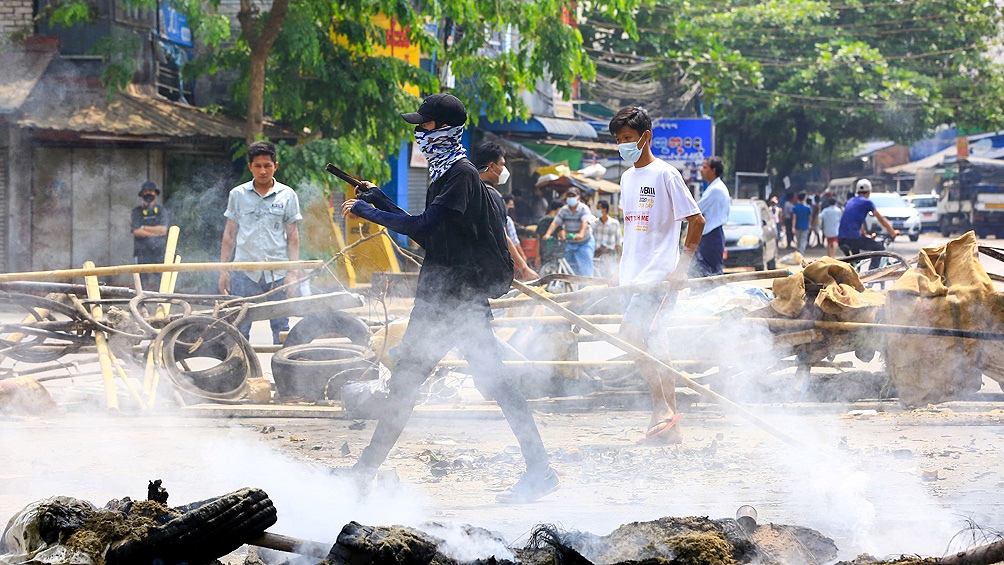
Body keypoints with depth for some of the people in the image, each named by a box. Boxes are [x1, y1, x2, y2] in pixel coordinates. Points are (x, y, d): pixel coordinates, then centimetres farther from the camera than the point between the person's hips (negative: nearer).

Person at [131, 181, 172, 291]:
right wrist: (155, 233, -8)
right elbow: (136, 231, -3)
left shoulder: (162, 211, 9)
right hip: (142, 252, 1)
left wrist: (144, 227, -3)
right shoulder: (137, 211, 11)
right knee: (144, 285, -3)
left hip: (159, 252, -1)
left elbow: (163, 230, -5)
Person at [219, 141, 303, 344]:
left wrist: (293, 272, 0)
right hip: (244, 273, 1)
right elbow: (229, 234, 13)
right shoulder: (238, 195, 9)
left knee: (281, 329, 1)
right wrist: (223, 269, 7)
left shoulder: (287, 196, 6)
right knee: (239, 329, -2)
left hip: (277, 273, 0)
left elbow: (293, 237, 8)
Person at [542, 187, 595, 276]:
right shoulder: (564, 210, 0)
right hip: (570, 244, 4)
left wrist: (581, 234, -50)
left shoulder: (584, 209, -13)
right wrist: (548, 234, -27)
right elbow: (555, 222, -8)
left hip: (584, 243, -4)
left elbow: (585, 223, -30)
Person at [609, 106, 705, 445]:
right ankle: (669, 426, 9)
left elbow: (697, 221, -9)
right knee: (650, 346, 6)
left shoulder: (665, 174, -8)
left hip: (659, 274, -8)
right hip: (633, 274, 8)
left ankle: (663, 410, -12)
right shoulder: (627, 178, 16)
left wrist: (682, 267, -13)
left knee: (633, 336, -20)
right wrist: (622, 273, 19)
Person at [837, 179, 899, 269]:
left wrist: (864, 234, 48)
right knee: (880, 248, 7)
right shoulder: (867, 202, 2)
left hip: (841, 239, 7)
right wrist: (893, 233, 17)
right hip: (854, 238, -7)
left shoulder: (850, 201, 23)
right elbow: (881, 219, 7)